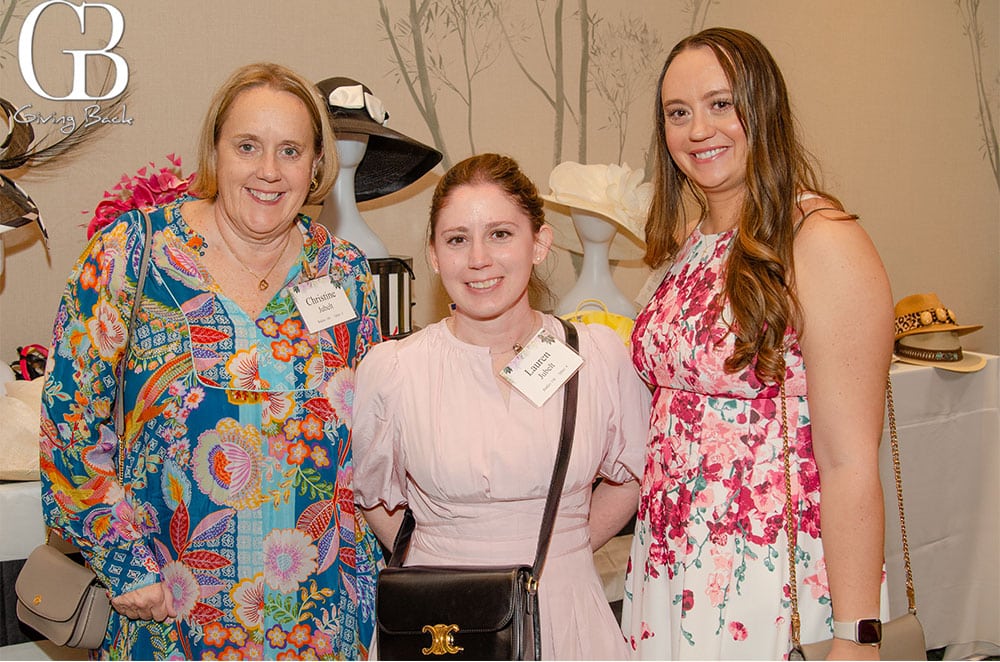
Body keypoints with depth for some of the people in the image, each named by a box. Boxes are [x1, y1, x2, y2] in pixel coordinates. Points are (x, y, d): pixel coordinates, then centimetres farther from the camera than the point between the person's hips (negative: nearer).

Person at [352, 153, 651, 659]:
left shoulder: (601, 356, -5)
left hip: (567, 617, 1)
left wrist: (561, 551, 4)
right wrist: (441, 562, 0)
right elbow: (372, 495, 6)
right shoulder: (390, 369, -8)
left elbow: (631, 477, 10)